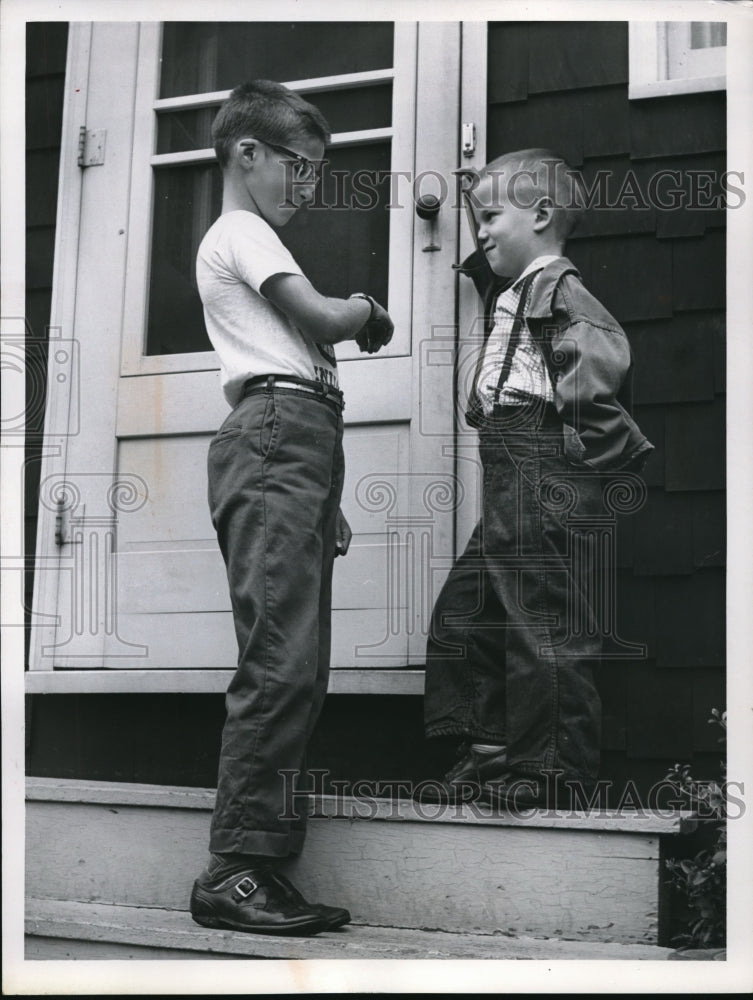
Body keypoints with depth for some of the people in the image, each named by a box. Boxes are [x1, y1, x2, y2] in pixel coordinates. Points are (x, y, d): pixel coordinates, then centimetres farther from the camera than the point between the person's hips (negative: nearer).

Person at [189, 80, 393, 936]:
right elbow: (320, 318, -12)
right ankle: (233, 869, -17)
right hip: (274, 443, -10)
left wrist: (324, 498, 18)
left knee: (295, 667, 3)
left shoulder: (250, 240, 33)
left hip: (293, 447, 10)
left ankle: (262, 866, 3)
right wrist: (365, 307, 12)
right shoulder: (239, 232, 4)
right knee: (282, 659, -17)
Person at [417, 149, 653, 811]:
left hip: (545, 470, -11)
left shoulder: (557, 289, -10)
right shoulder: (512, 295, 21)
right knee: (465, 611, 12)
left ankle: (556, 769, 5)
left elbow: (607, 351, -21)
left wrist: (581, 439, -16)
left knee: (545, 619, -5)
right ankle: (489, 752, 19)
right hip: (512, 482, 11)